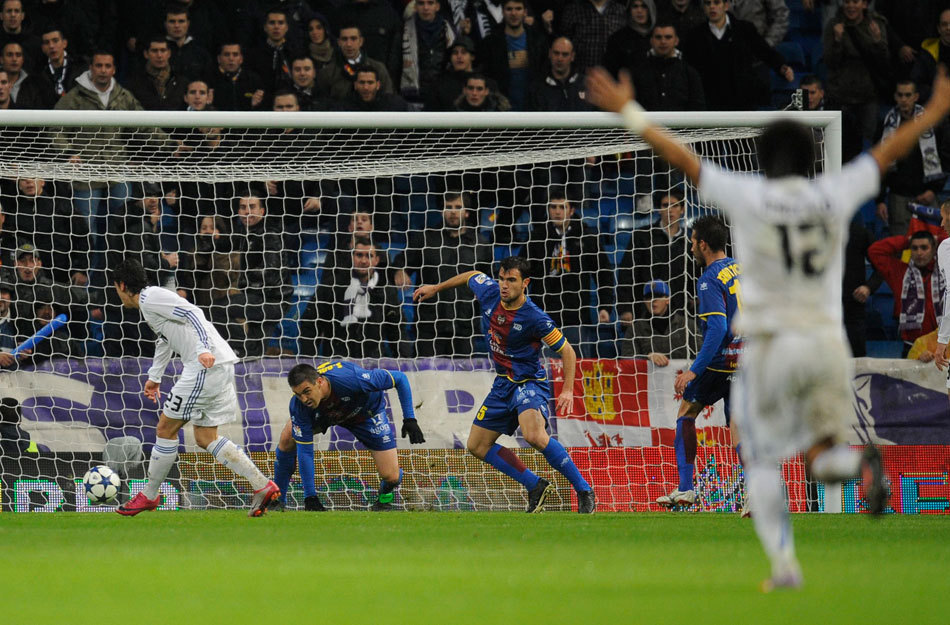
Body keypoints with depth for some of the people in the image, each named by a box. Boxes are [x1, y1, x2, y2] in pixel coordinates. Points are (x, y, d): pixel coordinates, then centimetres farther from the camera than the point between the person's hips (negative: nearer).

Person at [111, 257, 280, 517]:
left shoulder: (150, 298, -6)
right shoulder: (151, 300, 24)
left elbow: (192, 313, -19)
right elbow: (165, 340, 40)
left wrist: (204, 349, -30)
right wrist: (155, 377, 49)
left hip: (207, 366, -10)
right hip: (221, 368, 10)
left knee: (166, 429, 1)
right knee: (205, 438, 12)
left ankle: (149, 496, 11)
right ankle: (263, 486, 4)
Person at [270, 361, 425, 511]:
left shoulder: (350, 379, -45)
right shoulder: (299, 406, -34)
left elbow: (400, 378, -32)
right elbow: (304, 450, -29)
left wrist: (409, 419, -34)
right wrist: (310, 496, -33)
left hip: (367, 412, -2)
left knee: (391, 476, -12)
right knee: (287, 438, -19)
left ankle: (385, 495, 26)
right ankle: (278, 499, 1)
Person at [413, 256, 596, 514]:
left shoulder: (534, 317, -23)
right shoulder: (489, 292, -6)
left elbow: (566, 350, -15)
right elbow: (472, 276, 18)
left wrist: (568, 391, -25)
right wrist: (436, 288, 28)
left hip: (529, 381, -8)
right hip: (503, 383, 8)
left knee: (534, 436, -34)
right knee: (477, 445, 10)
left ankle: (584, 491, -25)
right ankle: (536, 487, 16)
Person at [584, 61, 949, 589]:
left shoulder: (748, 198, -4)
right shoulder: (834, 195, 3)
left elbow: (681, 158, -1)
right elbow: (888, 152, 16)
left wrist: (628, 112, 6)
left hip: (770, 346, -2)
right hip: (827, 342, 2)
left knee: (763, 460, 9)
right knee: (821, 457, 13)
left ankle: (783, 562, -3)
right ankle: (859, 464, -24)